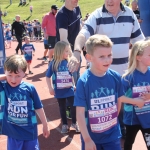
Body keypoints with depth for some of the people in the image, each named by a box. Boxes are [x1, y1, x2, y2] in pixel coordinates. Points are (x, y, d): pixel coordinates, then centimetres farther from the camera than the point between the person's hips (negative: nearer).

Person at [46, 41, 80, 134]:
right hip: (59, 91, -1)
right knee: (62, 108, 14)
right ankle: (65, 125, 31)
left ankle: (74, 123, 26)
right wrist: (50, 88, -8)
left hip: (69, 89, 1)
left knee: (74, 106, 3)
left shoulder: (68, 62, -5)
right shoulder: (54, 63, -12)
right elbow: (48, 76, -3)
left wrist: (73, 85, 10)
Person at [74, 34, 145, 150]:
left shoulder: (116, 77, -10)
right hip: (91, 136, -2)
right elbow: (80, 113, -17)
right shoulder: (83, 81, -20)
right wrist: (87, 139, -16)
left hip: (113, 135, 2)